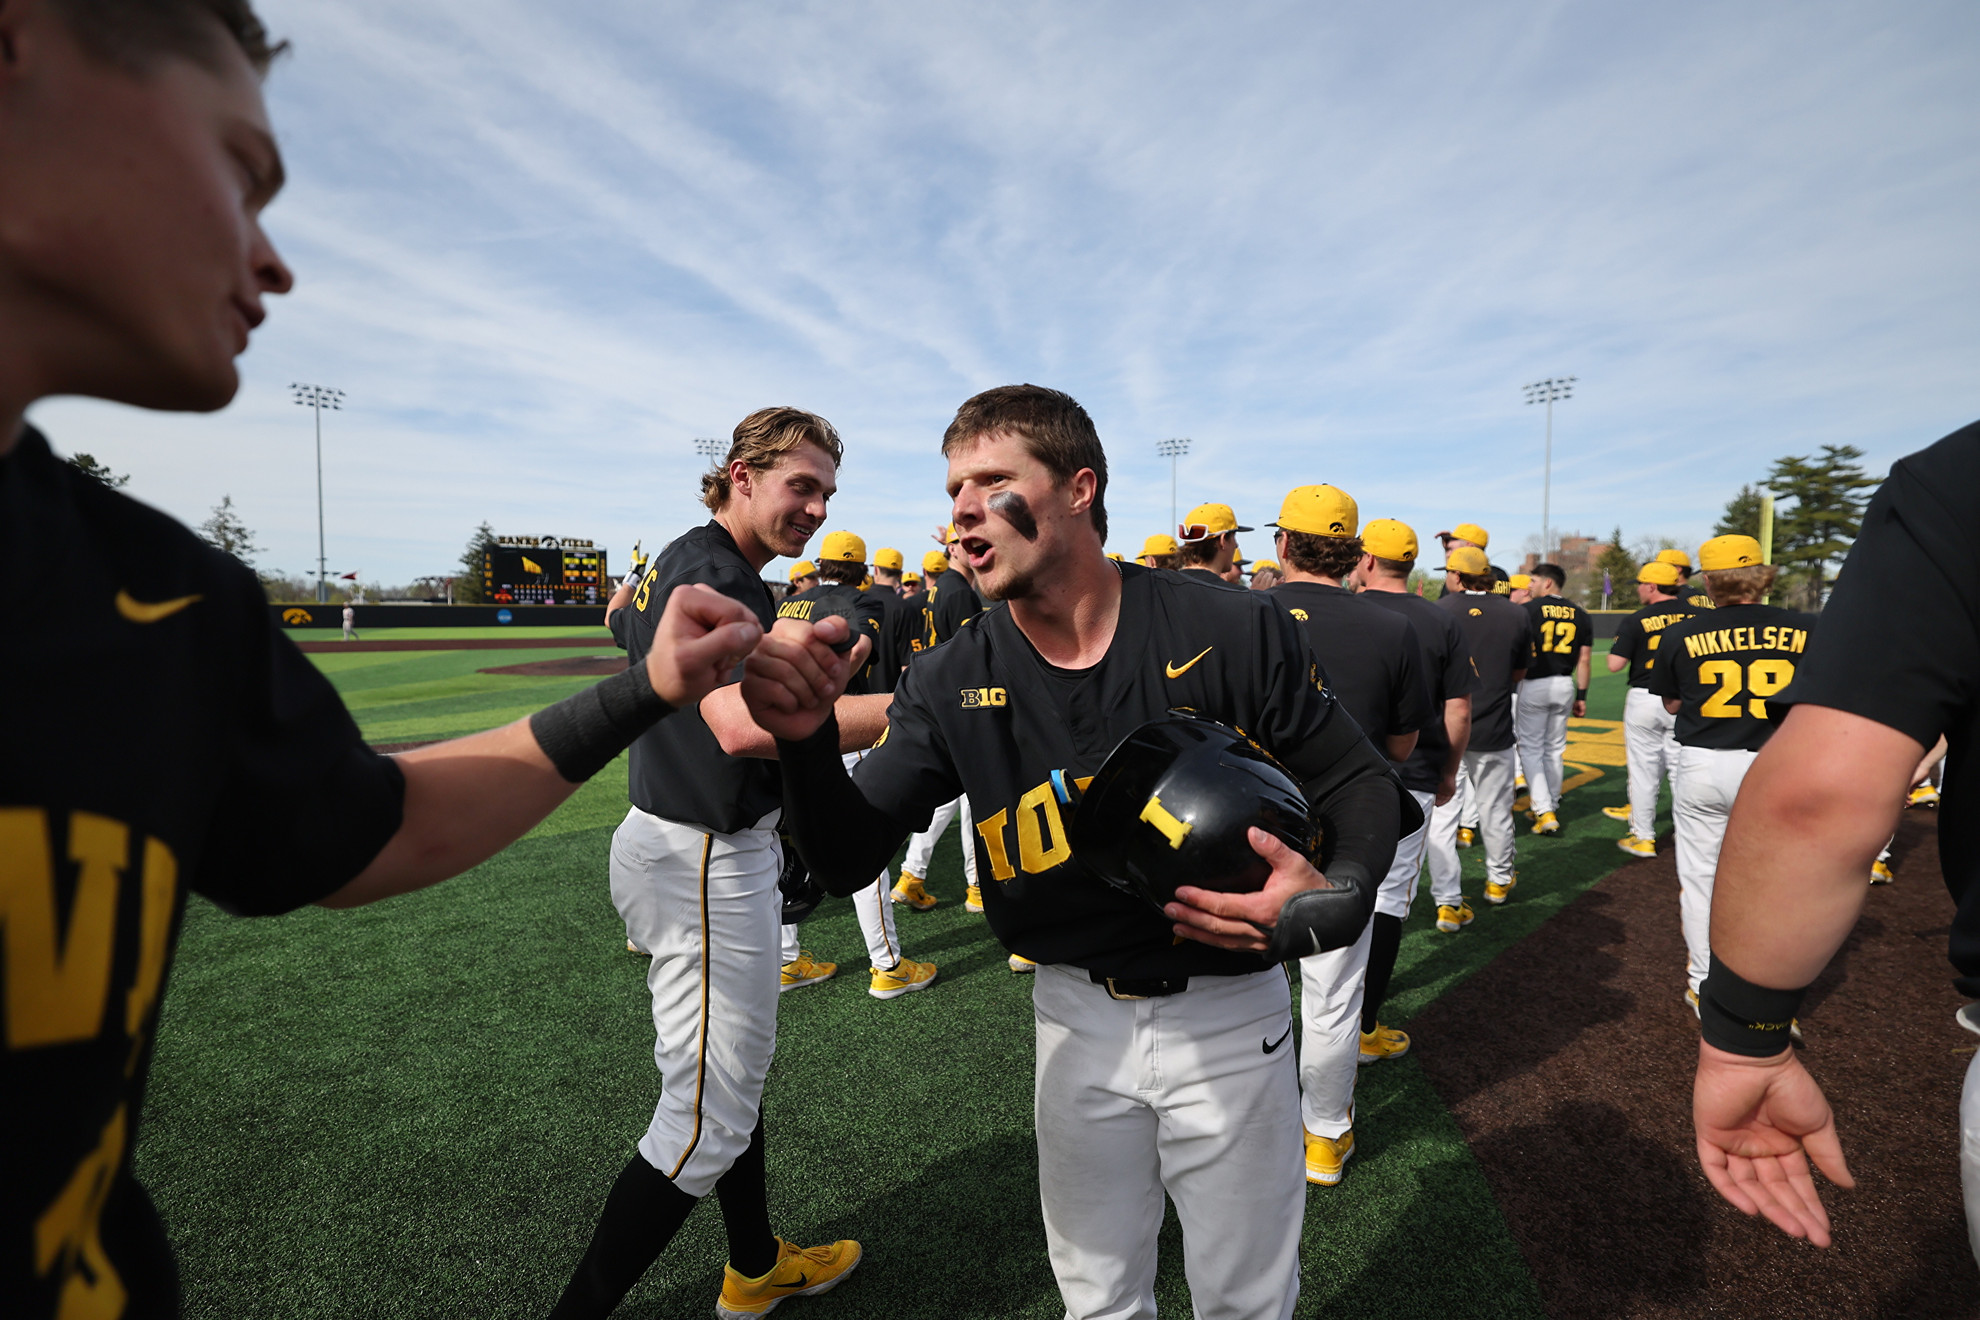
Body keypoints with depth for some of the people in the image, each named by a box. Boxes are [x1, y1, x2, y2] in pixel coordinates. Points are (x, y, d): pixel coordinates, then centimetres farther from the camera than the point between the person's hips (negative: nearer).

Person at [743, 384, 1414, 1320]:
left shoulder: (1233, 632, -17)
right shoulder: (952, 683, -10)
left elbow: (1360, 785, -7)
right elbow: (847, 858, -14)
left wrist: (1334, 898, -28)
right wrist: (805, 739, -34)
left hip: (1227, 1011, -1)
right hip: (1074, 1019, 2)